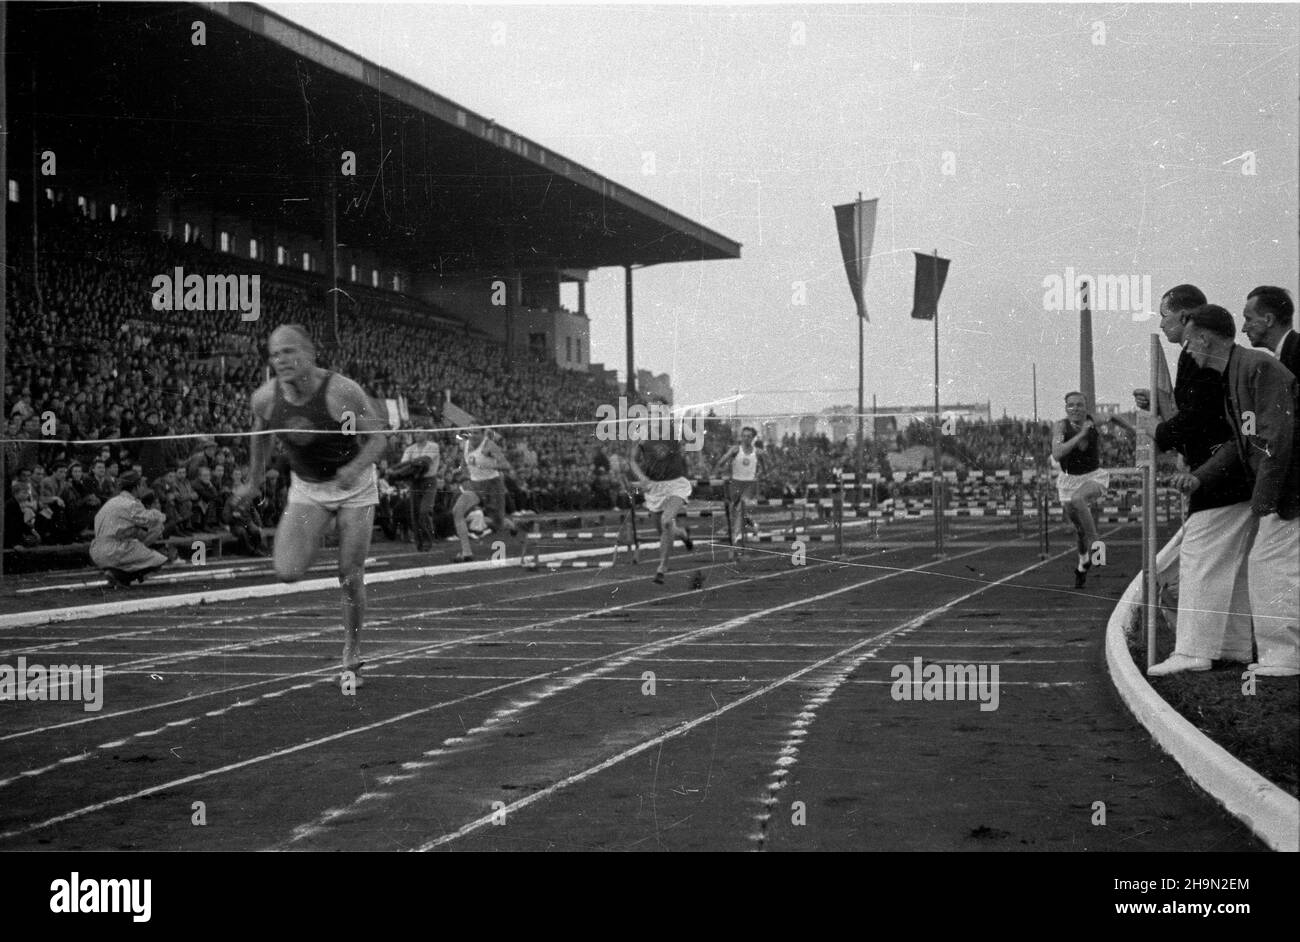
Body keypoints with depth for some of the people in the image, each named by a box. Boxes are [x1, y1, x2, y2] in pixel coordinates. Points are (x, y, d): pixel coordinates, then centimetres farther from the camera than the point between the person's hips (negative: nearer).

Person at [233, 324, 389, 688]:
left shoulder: (342, 391, -25)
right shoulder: (265, 398, -15)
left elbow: (377, 438, -18)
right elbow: (260, 435, 8)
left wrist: (356, 467, -36)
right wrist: (255, 480, 16)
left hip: (353, 485, -2)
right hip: (306, 489, 3)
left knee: (350, 577, -2)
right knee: (287, 572, -18)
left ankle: (352, 657, 19)